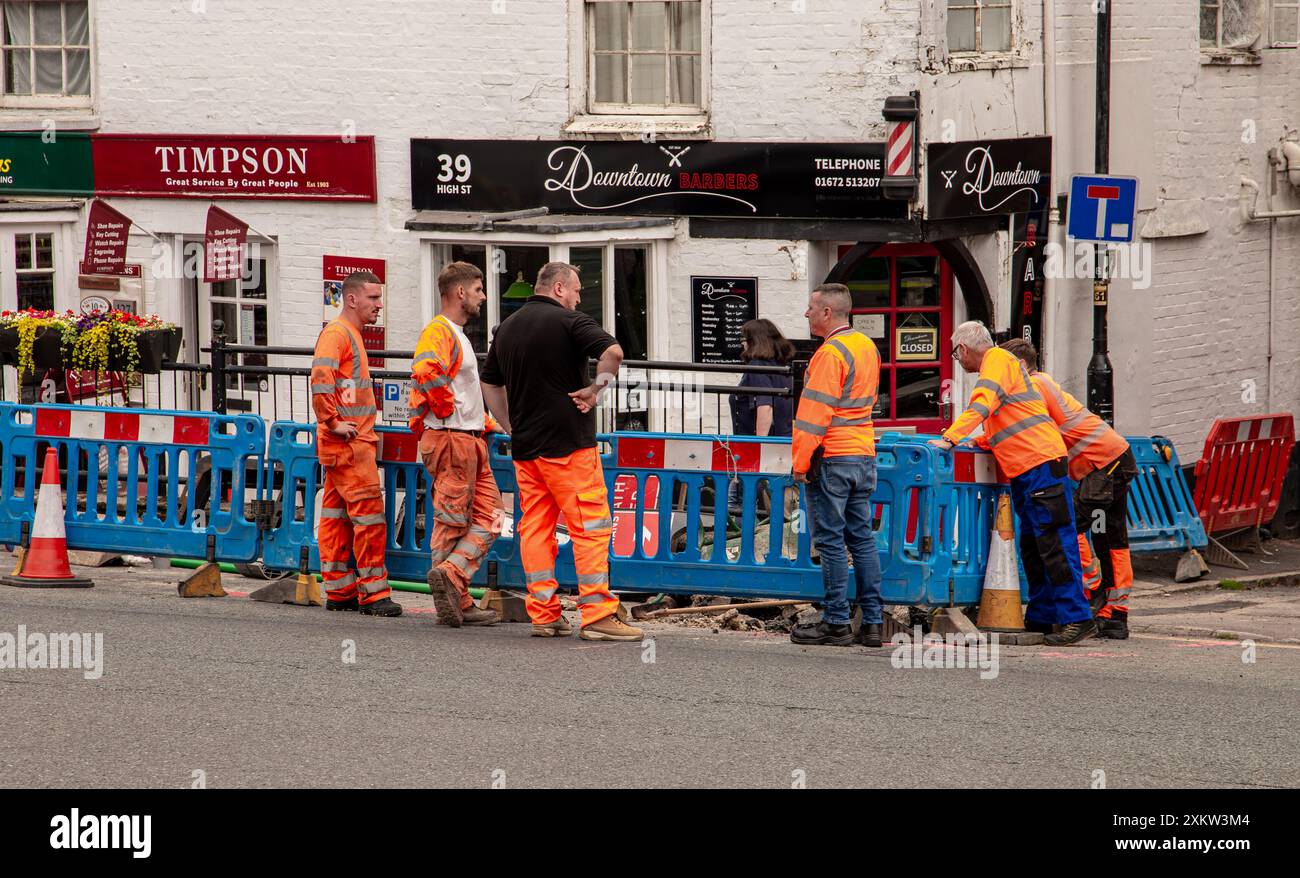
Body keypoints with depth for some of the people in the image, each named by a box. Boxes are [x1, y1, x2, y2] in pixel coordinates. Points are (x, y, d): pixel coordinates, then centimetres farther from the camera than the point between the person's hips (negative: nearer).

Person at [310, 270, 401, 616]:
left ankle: (340, 591, 12)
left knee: (337, 516, 10)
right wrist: (333, 422, -23)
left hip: (356, 440, 10)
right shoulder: (336, 333, -11)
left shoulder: (352, 335, 21)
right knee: (368, 513, -10)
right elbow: (320, 379, -24)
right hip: (347, 444, -10)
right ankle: (373, 593, -10)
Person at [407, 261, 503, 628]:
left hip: (471, 440, 10)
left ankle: (450, 573, -2)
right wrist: (446, 408, -20)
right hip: (450, 438, -10)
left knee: (489, 517, 5)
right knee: (452, 520, -7)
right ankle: (455, 601, -8)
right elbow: (425, 371, -32)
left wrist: (482, 420, 23)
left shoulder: (458, 335, 20)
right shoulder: (438, 331, -12)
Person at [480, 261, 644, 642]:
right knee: (591, 526, -5)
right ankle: (596, 616, -9)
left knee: (535, 527, 9)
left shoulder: (507, 328, 15)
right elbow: (613, 351, -23)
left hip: (524, 447, 7)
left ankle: (543, 615, 8)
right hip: (567, 441, -7)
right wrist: (596, 387, -8)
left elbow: (490, 383, 25)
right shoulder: (568, 321, -8)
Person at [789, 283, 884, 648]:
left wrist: (801, 462, -13)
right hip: (864, 455, 8)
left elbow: (815, 412, -17)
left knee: (831, 541, -4)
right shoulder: (868, 347, 13)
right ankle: (871, 622, 7)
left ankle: (836, 623, -3)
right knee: (862, 538, 9)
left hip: (832, 458, -8)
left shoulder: (831, 353, -14)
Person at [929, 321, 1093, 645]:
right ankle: (1041, 617, 17)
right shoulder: (998, 363, 25)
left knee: (1055, 543, -12)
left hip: (1040, 463, -10)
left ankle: (1076, 618, -14)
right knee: (1032, 545, 13)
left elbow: (981, 404, -21)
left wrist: (951, 439, -27)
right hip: (1024, 471, 10)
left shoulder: (998, 360, -5)